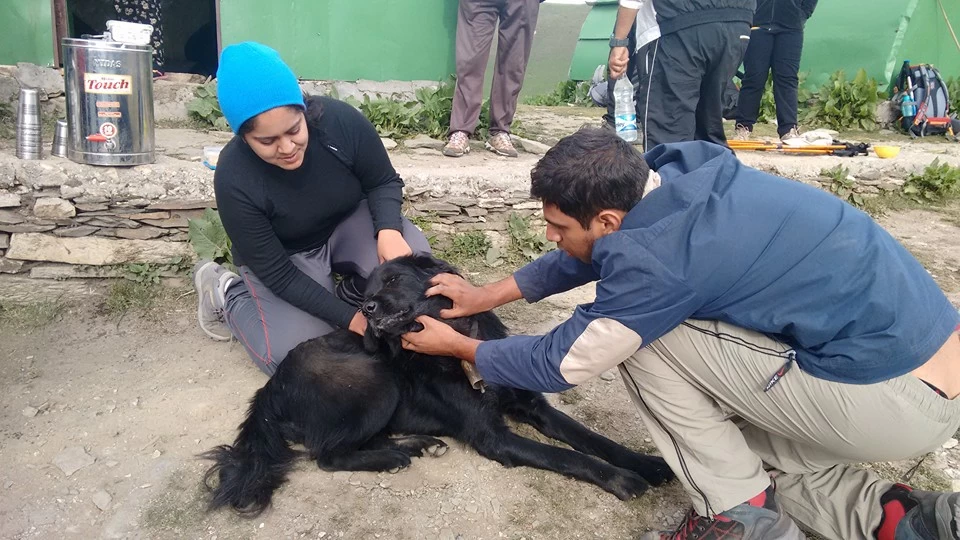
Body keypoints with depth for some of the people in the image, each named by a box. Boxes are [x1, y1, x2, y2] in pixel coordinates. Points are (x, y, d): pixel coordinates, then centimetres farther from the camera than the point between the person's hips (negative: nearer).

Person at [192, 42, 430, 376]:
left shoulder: (341, 120, -27)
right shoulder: (234, 180, -31)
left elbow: (383, 182, -10)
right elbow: (277, 274, -24)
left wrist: (388, 230, -31)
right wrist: (349, 319, -28)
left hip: (348, 224, 2)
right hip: (284, 257, -2)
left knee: (411, 257, -27)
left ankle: (350, 296, 1)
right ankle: (227, 293, 8)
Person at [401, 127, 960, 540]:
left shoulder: (658, 255, -26)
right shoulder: (677, 176, -2)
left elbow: (559, 363, -10)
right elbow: (592, 254, 15)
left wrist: (458, 346, 6)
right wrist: (488, 295, 18)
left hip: (897, 399, -9)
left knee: (642, 340, -10)